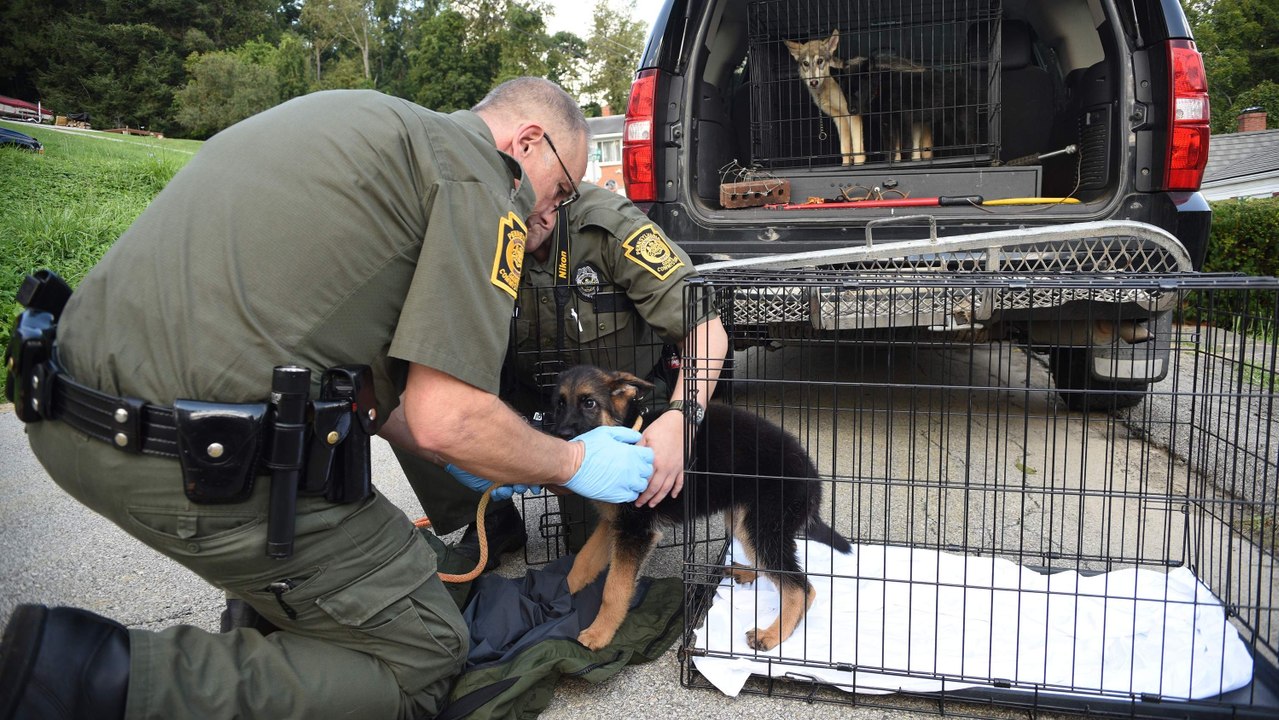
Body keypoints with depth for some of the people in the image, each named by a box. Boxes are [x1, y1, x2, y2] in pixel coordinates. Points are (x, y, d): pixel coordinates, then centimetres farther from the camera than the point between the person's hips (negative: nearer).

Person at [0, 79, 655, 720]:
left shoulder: (360, 117, 21)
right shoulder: (479, 174, -6)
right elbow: (445, 420, -15)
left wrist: (459, 459, 28)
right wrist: (574, 463, 5)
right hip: (212, 468, -10)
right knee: (422, 659, 5)